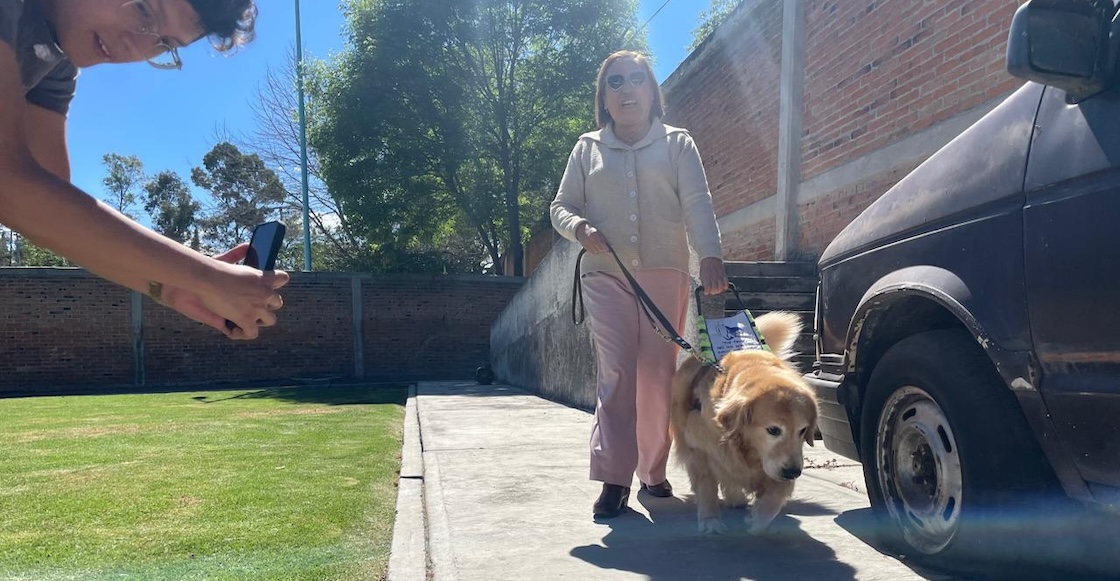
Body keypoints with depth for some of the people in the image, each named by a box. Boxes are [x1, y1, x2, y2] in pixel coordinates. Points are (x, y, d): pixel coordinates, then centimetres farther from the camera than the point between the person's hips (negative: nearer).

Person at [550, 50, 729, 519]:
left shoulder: (677, 144, 10)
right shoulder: (588, 148, 14)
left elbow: (697, 204, -3)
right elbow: (561, 206, 13)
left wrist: (710, 257, -19)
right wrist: (579, 227, -11)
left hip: (665, 274, 0)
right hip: (605, 274, 0)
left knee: (658, 375, 3)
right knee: (615, 374, -11)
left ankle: (653, 471, 19)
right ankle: (614, 477, -10)